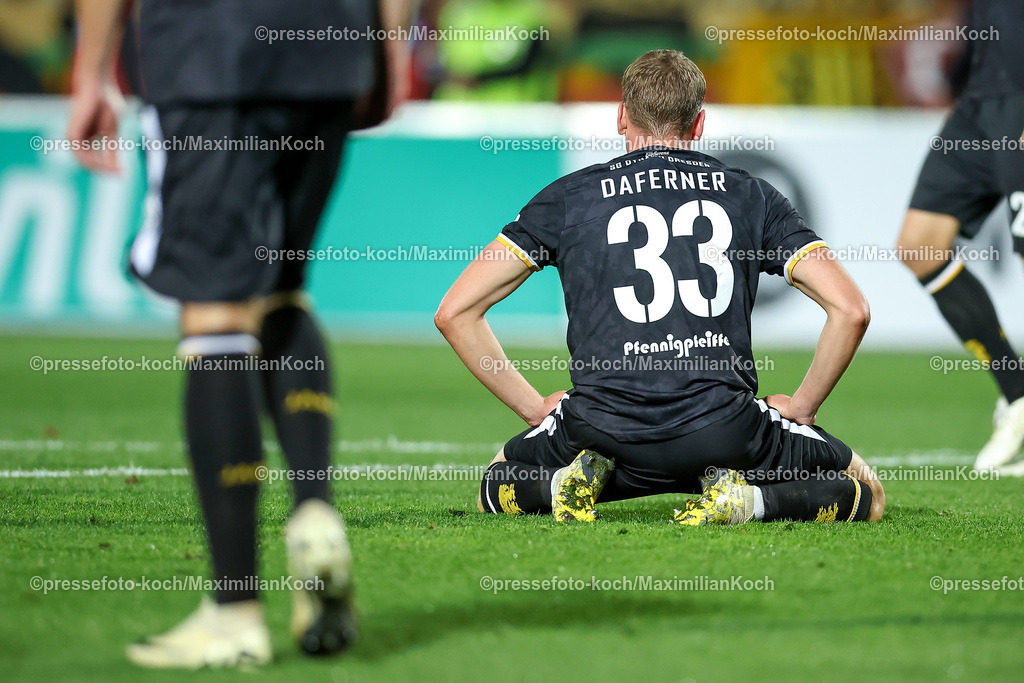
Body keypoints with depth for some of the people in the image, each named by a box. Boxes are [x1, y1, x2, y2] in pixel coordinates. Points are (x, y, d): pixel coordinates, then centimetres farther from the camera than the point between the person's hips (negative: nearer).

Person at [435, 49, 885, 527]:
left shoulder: (568, 198, 12)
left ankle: (577, 479, -2)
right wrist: (801, 407, 17)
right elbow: (851, 309, 5)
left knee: (497, 486, 30)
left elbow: (454, 312, 10)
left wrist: (534, 408, 17)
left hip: (602, 429, 1)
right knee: (866, 493, 20)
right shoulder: (751, 195, 12)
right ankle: (753, 498, -8)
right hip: (724, 432, -1)